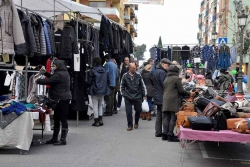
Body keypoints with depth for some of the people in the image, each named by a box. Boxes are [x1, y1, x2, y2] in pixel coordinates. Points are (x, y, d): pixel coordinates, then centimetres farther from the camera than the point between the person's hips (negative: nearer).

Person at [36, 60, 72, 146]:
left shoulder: (59, 75, -17)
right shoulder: (65, 73, 13)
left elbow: (48, 81, -17)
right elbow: (53, 78, 24)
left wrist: (37, 80, -4)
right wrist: (46, 73, 14)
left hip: (62, 99, -11)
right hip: (65, 98, 11)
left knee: (62, 119, -5)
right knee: (56, 118, 15)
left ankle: (63, 140, -1)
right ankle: (54, 138, 22)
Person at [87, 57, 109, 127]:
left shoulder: (93, 71, -13)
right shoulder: (105, 71, 4)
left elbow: (90, 81, -11)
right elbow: (107, 81, 8)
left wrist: (88, 85, 9)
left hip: (95, 91, -5)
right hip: (103, 91, 5)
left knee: (95, 106, 2)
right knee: (100, 105, 18)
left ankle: (96, 121, 3)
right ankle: (100, 120, 14)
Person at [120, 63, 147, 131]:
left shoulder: (138, 75, -2)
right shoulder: (125, 76, -3)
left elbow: (143, 85, 5)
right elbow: (122, 86, 9)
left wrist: (144, 95, 4)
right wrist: (123, 94, 7)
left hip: (137, 97, 1)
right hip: (128, 97, 0)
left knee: (138, 110, 8)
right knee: (128, 112, -1)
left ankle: (136, 123, 32)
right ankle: (130, 125, 12)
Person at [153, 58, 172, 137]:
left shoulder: (156, 71, 14)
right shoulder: (162, 72, -17)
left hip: (157, 97, 10)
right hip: (163, 97, -10)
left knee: (159, 115, 13)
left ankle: (158, 132, 17)